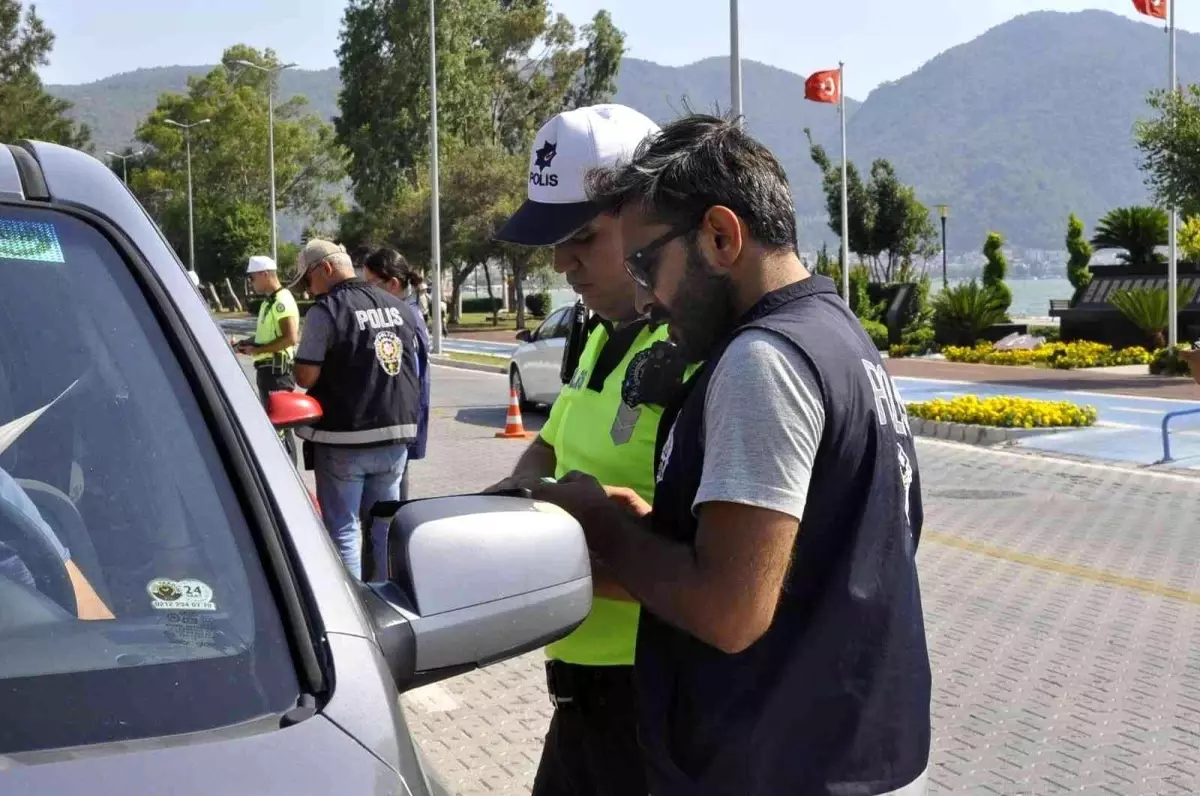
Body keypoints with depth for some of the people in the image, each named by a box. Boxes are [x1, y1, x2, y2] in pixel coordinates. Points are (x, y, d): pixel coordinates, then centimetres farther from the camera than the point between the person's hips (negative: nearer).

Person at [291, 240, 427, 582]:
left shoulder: (326, 310, -13)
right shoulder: (400, 308, 8)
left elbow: (306, 376, -17)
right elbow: (416, 369, 14)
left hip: (345, 440, -6)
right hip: (396, 434, 6)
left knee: (343, 529, 3)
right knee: (385, 526, 16)